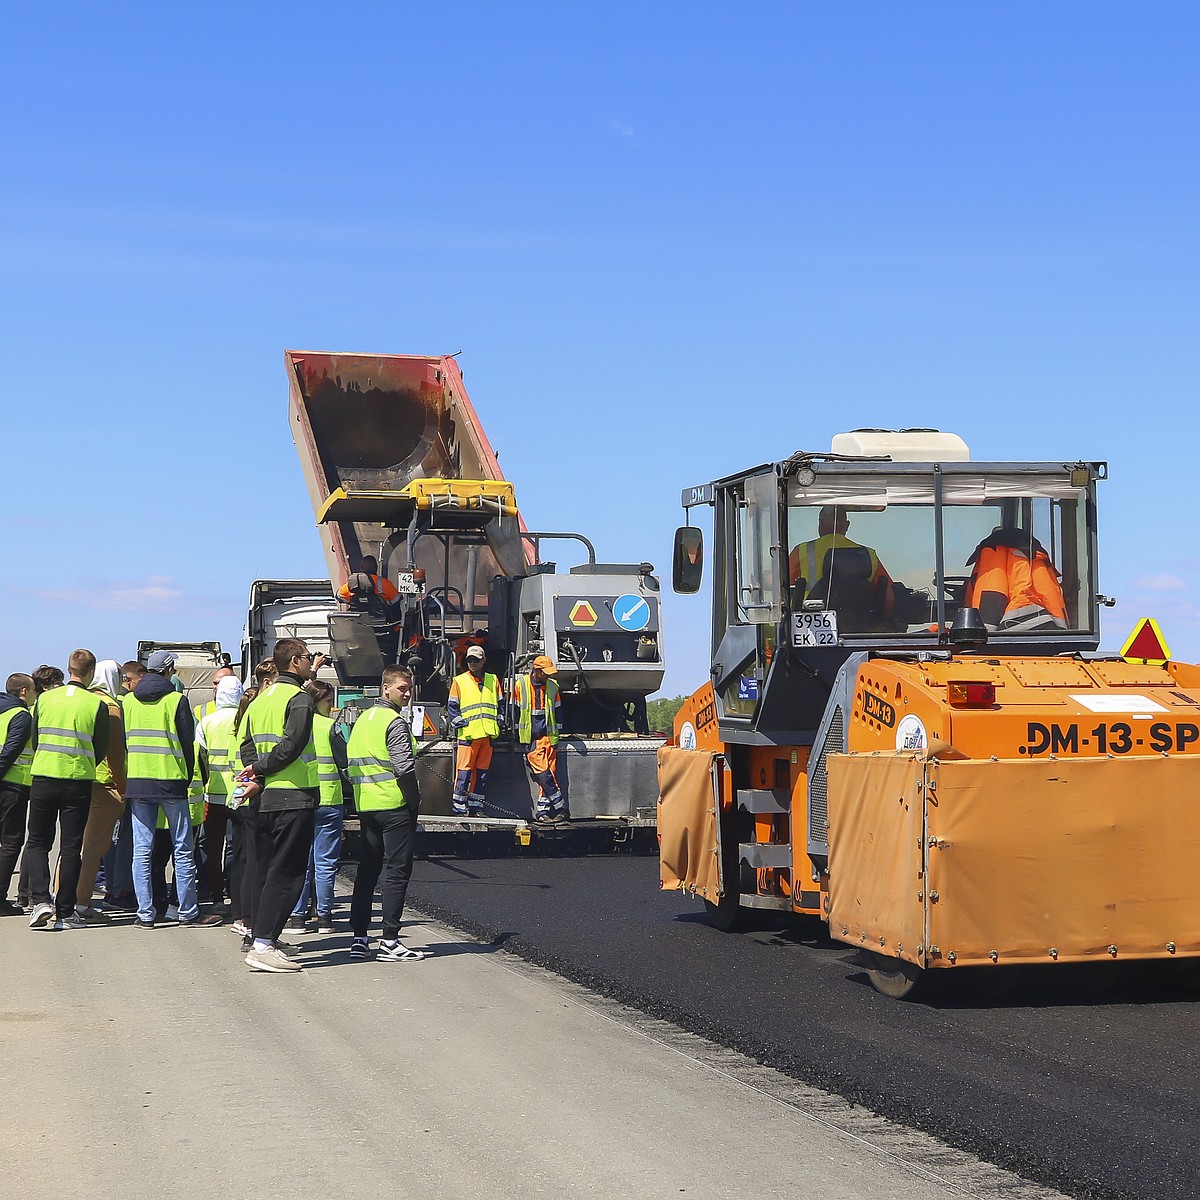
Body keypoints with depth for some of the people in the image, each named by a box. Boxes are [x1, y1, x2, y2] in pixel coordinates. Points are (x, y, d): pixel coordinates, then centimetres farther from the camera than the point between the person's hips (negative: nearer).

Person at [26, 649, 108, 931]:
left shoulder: (44, 699, 1)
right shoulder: (97, 704, -5)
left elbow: (35, 740, 9)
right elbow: (101, 749, 1)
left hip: (43, 779, 1)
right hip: (79, 782, -1)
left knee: (38, 842, 13)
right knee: (71, 847, 6)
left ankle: (40, 900, -5)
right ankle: (65, 913, 6)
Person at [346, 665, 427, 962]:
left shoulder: (362, 719, 14)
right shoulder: (395, 721, -12)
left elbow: (352, 766, 16)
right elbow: (404, 767, -20)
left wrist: (361, 794, 18)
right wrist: (415, 799, -8)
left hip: (366, 806, 8)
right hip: (394, 805, -8)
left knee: (366, 871, 12)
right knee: (397, 871, -4)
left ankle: (359, 939, 12)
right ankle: (390, 942, -6)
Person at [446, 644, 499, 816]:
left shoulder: (493, 680, 15)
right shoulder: (459, 681, 5)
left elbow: (499, 704, 20)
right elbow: (451, 706, 3)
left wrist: (498, 724, 9)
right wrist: (459, 723, -8)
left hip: (488, 734, 4)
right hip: (468, 735, -4)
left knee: (482, 772, 8)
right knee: (464, 771, -9)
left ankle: (476, 806, 15)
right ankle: (459, 808, -7)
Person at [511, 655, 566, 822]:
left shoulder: (552, 686, 9)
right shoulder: (520, 684, -1)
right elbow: (514, 708, 5)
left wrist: (557, 730, 17)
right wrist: (517, 732, 5)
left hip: (548, 736, 3)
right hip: (530, 738, -3)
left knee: (550, 772, -3)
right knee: (542, 773, -12)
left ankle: (542, 811, 0)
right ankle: (560, 807, -8)